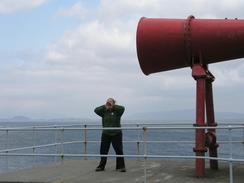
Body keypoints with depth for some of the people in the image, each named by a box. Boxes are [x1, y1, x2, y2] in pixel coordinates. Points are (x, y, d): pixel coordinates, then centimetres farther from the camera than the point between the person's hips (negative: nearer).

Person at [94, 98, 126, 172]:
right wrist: (105, 106, -13)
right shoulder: (104, 111, 3)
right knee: (103, 150, 8)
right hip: (106, 134, 2)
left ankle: (120, 167, 9)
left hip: (116, 134, -2)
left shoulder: (117, 111, -2)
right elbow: (96, 110, -9)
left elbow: (122, 108, -20)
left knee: (119, 150, 0)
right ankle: (101, 166, 21)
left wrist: (113, 106, -13)